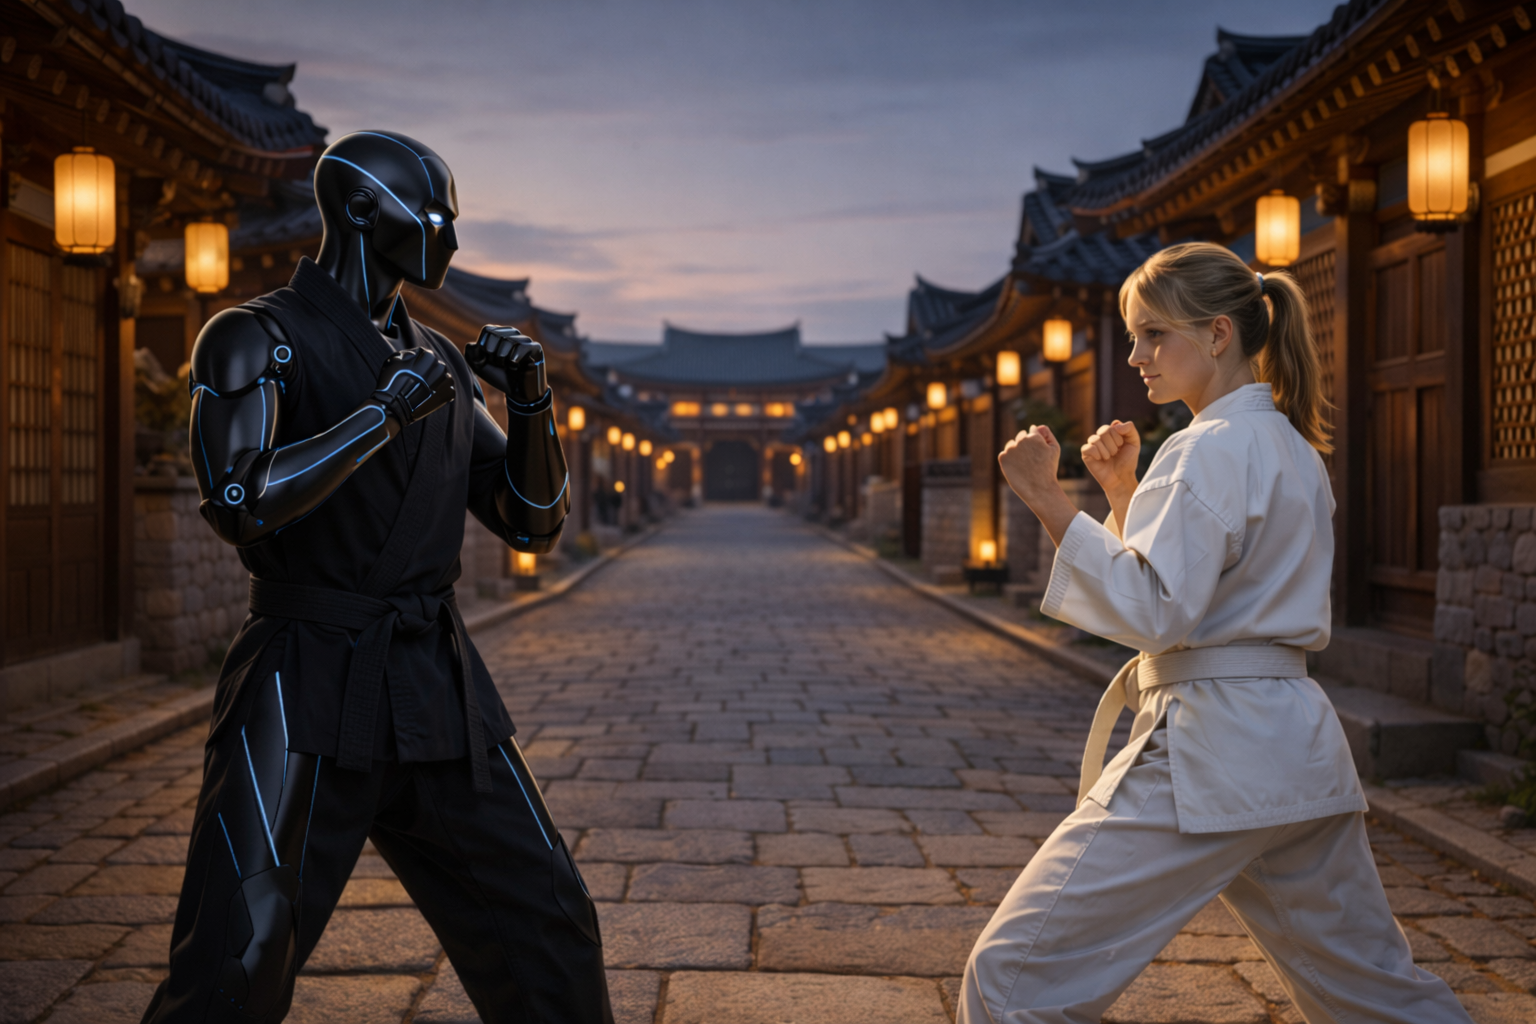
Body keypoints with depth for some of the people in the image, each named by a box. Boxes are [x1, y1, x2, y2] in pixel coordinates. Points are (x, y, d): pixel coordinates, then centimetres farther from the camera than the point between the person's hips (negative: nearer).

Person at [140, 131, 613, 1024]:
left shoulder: (442, 362, 15)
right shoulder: (256, 339, -3)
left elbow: (536, 522, 15)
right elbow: (242, 505, -20)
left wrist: (533, 401, 0)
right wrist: (388, 412, -16)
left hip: (438, 693, 6)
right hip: (310, 691, -6)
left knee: (548, 930, 8)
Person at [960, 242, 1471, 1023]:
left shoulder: (1212, 451, -11)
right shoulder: (1292, 448, 18)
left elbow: (1155, 612, -21)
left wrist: (1046, 499, -21)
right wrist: (1125, 492, 15)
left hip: (1205, 749, -10)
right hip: (1297, 748, 10)